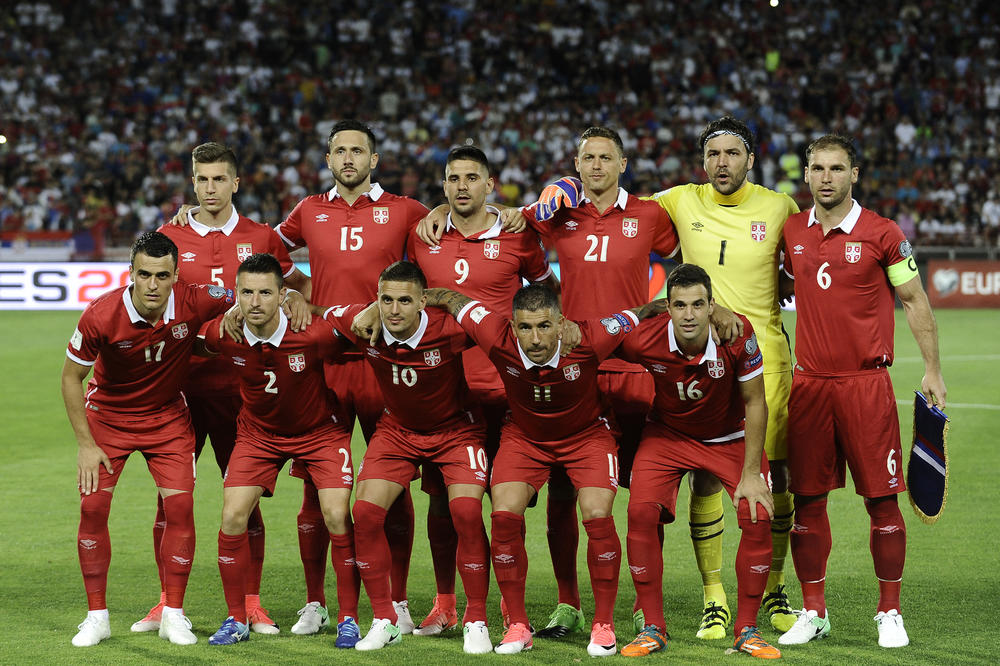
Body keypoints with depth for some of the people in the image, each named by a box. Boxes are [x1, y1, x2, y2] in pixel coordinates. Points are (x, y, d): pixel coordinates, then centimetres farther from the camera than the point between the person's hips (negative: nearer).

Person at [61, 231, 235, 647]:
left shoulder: (193, 303, -25)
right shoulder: (101, 316, -27)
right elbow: (71, 377, -12)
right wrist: (86, 444, -13)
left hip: (167, 416, 1)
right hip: (107, 414, -1)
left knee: (180, 506, -10)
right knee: (93, 507, -9)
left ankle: (174, 614, 4)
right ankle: (97, 616, 5)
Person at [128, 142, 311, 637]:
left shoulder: (260, 238, 5)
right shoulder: (169, 238, 6)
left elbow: (300, 281, 16)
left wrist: (300, 300, -6)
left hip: (239, 381, 0)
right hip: (180, 380, 1)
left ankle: (251, 604, 9)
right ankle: (167, 602, 10)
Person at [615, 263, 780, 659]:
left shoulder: (737, 334, -28)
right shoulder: (643, 340, -27)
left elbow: (754, 404, -16)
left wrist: (750, 474, -16)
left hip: (730, 437, 0)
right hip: (667, 434, 0)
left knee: (758, 517, -17)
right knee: (641, 511, -20)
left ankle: (747, 630, 1)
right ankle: (653, 628, -6)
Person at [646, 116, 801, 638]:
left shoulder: (779, 207, 2)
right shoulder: (681, 202, 3)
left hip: (765, 355, 0)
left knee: (773, 473, 3)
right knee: (704, 476, -4)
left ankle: (774, 589, 21)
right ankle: (713, 600, 6)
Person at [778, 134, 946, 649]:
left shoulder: (882, 234, -3)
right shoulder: (791, 233, 7)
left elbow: (914, 301, 3)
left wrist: (932, 369, -1)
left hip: (866, 381, -3)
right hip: (808, 383, 3)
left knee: (882, 499, -1)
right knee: (807, 498, 4)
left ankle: (889, 612, 9)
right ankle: (813, 612, 14)